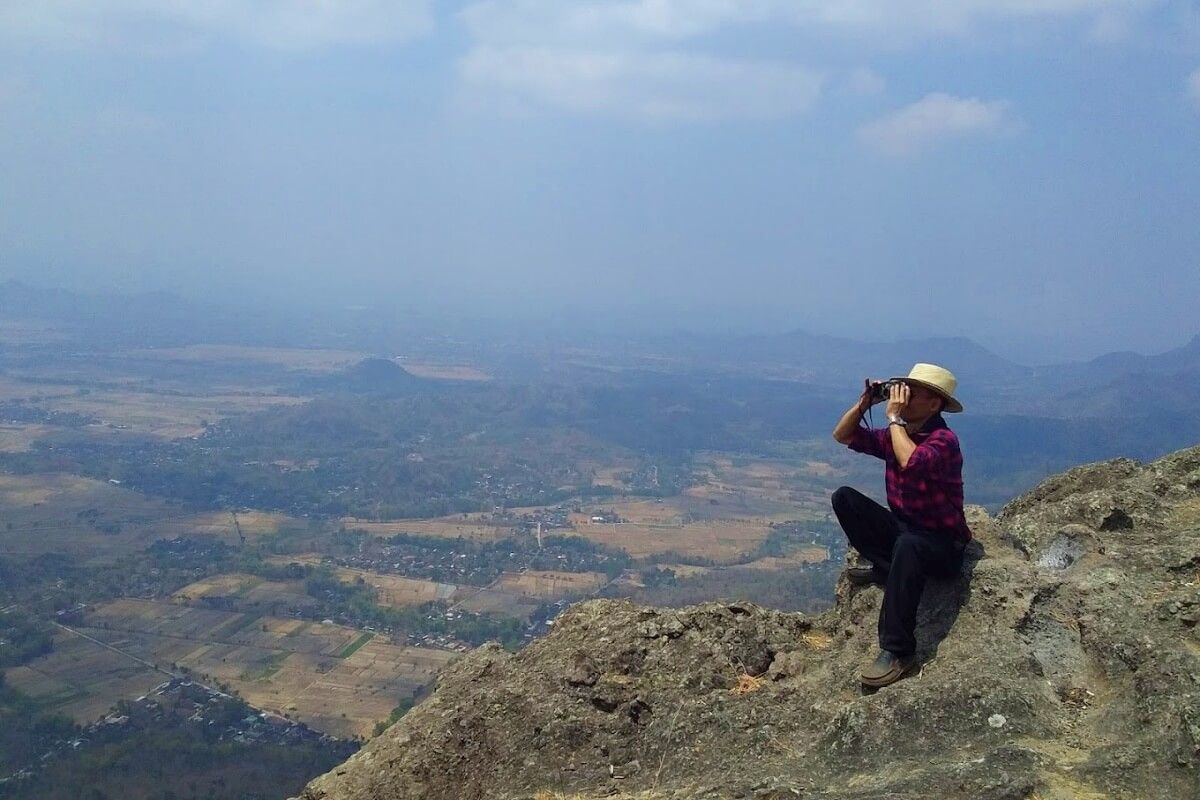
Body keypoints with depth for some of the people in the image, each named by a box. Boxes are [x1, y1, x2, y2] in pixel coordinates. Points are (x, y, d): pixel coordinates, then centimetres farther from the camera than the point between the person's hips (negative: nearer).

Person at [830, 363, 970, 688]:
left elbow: (911, 462, -41)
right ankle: (884, 568, -5)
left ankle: (898, 652, -39)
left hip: (941, 544, -7)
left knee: (908, 545, -42)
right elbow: (843, 436, 9)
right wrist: (864, 403, -6)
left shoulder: (944, 440, -20)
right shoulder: (896, 434, 2)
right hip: (901, 527, 7)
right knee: (844, 497, -7)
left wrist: (895, 417, -29)